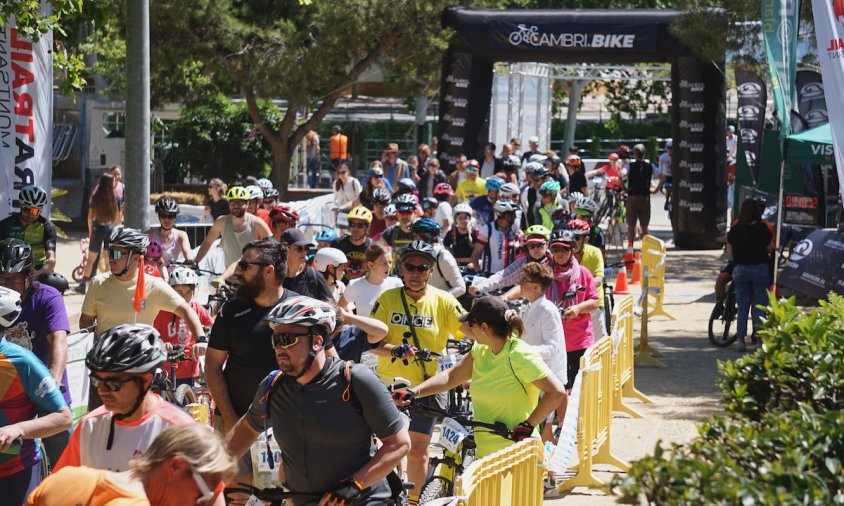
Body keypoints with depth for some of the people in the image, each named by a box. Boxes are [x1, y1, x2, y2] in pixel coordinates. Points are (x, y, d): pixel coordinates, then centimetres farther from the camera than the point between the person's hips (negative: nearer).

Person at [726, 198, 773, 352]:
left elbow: (730, 251, 4)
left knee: (742, 306, 8)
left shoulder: (734, 229, 0)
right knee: (759, 305, 4)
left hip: (740, 269, 2)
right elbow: (769, 248, -3)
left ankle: (741, 340, 5)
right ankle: (758, 338, 1)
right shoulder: (762, 228, -9)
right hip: (760, 268, -2)